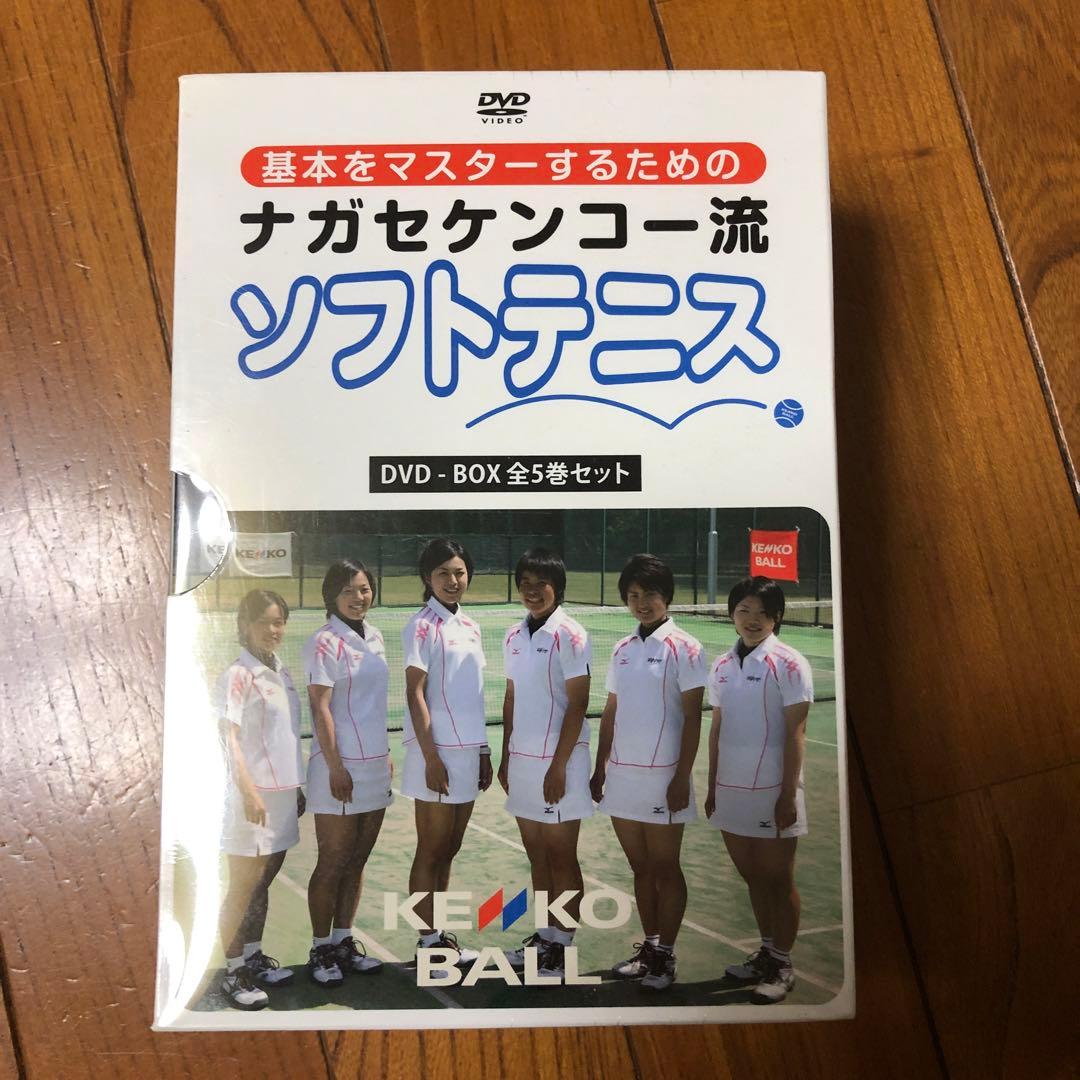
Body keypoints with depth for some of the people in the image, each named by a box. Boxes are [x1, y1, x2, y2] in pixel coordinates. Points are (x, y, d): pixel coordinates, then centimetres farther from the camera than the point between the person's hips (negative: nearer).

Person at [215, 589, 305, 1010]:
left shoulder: (281, 671, 9)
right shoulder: (237, 675, -13)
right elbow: (230, 738, -17)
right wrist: (250, 792, -23)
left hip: (283, 791, 7)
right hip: (255, 793, -7)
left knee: (264, 881, 17)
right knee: (243, 887, 4)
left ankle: (254, 958, 29)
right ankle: (234, 972, 16)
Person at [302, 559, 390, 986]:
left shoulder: (374, 638, 10)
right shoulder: (325, 642, -12)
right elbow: (320, 708, -14)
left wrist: (386, 753, 15)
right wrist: (336, 768, -15)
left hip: (375, 765, 7)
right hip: (340, 767, -7)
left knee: (357, 860, 14)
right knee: (332, 863, 4)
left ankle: (344, 941, 26)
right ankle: (321, 950, 19)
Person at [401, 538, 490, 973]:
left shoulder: (469, 626, 11)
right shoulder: (422, 626, -9)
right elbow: (415, 695, -13)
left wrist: (483, 751, 14)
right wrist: (431, 757, -17)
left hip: (468, 753, 7)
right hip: (437, 755, -7)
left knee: (449, 850, 15)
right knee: (431, 851, 4)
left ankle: (438, 935, 27)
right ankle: (427, 944, 15)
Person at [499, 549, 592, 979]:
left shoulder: (569, 635, -11)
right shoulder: (513, 636, 9)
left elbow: (578, 705, -13)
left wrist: (559, 765, -15)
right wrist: (505, 757, 13)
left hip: (557, 763, -6)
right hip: (521, 761, 6)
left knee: (561, 858, 4)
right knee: (536, 855, 15)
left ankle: (563, 948, 16)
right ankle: (544, 936, 28)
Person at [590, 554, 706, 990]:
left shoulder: (684, 648, -8)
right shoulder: (622, 649, 9)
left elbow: (692, 718, -10)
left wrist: (681, 778, -13)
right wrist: (600, 769, 11)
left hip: (662, 779, -5)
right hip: (621, 777, 5)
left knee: (665, 869, 6)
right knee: (640, 868, 15)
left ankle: (665, 955, 20)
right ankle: (648, 946, 29)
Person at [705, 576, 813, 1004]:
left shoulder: (789, 664, -9)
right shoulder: (722, 666, 6)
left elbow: (795, 735, -11)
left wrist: (788, 795, -14)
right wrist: (712, 788, 11)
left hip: (772, 793, -5)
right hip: (730, 791, 5)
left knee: (777, 880, 6)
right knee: (752, 876, 16)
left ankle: (782, 966, 21)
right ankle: (766, 952, 32)